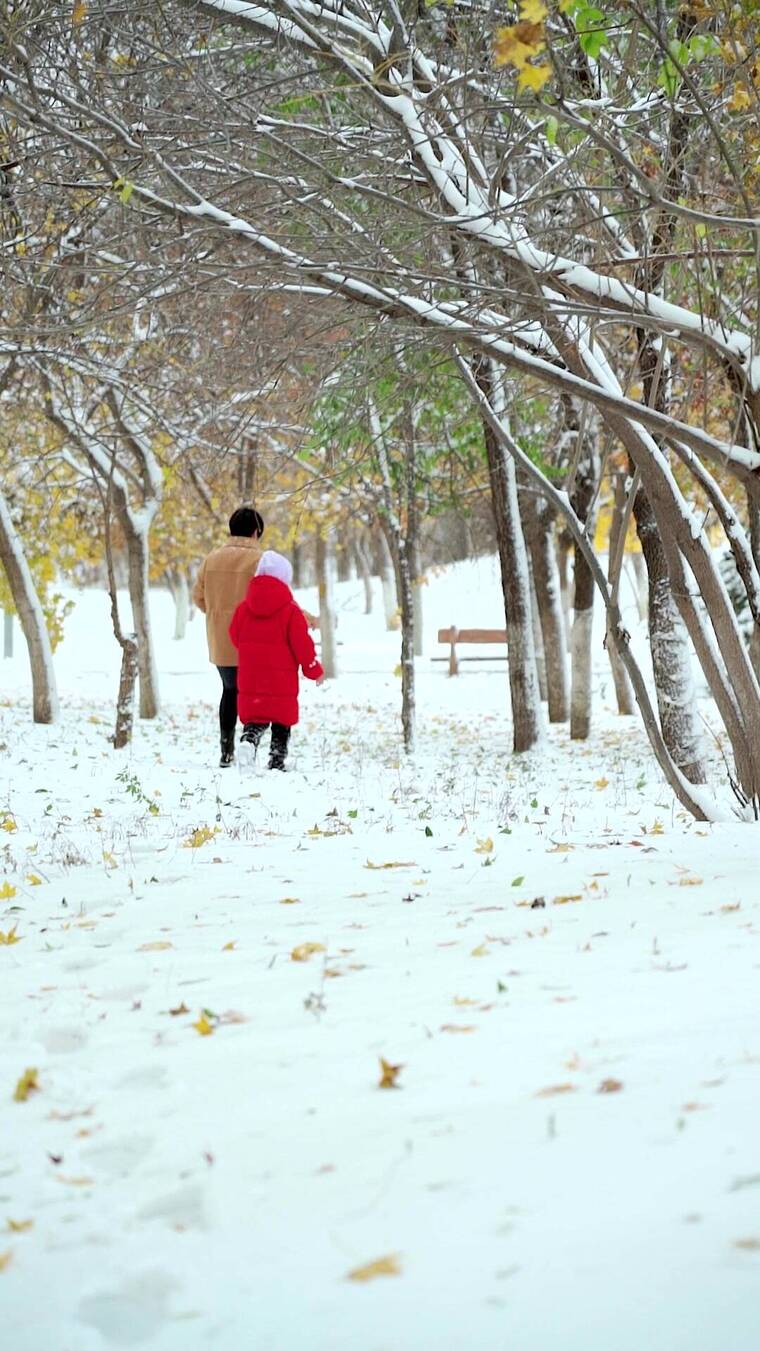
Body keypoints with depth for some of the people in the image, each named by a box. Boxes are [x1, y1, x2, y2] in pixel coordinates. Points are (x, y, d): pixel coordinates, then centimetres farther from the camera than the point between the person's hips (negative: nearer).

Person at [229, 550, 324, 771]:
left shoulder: (243, 608, 3)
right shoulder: (291, 611, -9)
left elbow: (234, 636, 13)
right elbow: (302, 644, -8)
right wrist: (314, 670, 5)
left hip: (250, 679, 3)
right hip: (281, 680, -3)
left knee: (254, 715, 8)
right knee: (281, 720, 8)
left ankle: (249, 739, -22)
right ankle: (277, 761, 5)